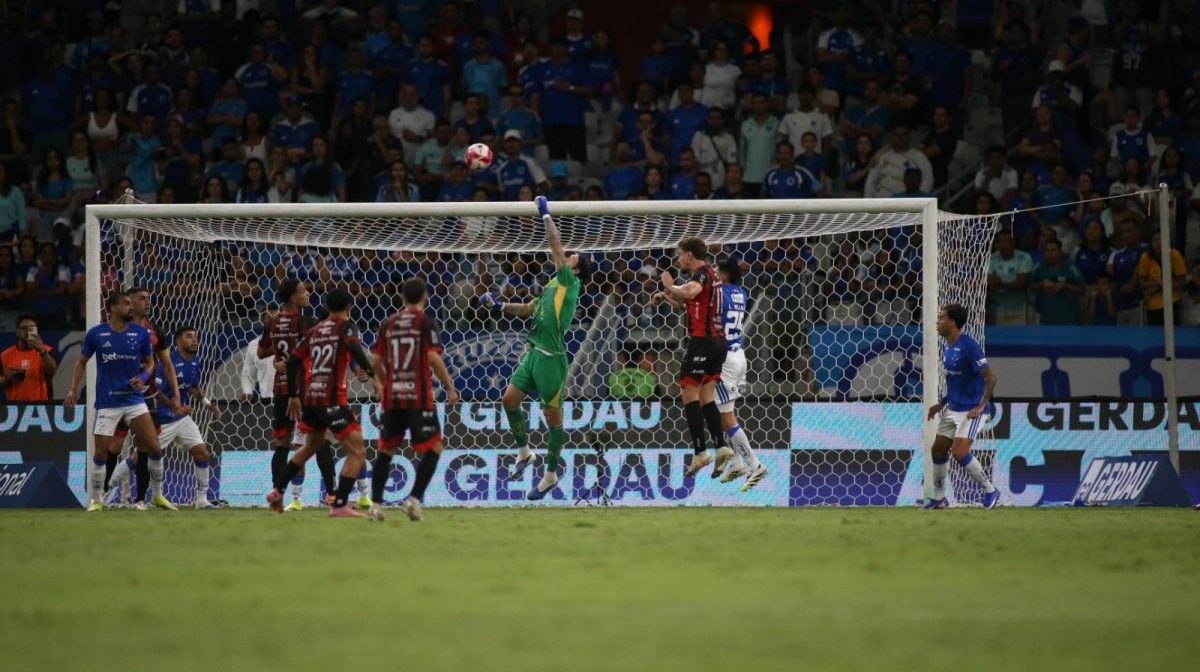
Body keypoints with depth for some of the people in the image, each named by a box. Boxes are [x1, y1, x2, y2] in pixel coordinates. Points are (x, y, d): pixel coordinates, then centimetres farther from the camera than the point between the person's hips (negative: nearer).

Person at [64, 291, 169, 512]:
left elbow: (150, 362, 13)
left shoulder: (141, 334, 1)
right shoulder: (96, 334, -2)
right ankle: (96, 501, 13)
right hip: (107, 403, -2)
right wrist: (73, 390, 2)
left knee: (155, 449, -5)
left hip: (134, 400, 2)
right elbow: (82, 362, 10)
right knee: (101, 453, -3)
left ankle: (158, 496, 12)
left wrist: (144, 377, -8)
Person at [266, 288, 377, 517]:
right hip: (333, 399, -7)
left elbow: (293, 360, 16)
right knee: (357, 452, -4)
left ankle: (277, 492, 33)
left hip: (309, 397, 7)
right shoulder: (346, 327, -1)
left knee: (312, 445, 30)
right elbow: (354, 347, -23)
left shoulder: (314, 331, 15)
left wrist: (293, 396, 25)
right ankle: (339, 505, -14)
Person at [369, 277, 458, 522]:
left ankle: (375, 504, 7)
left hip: (392, 397, 5)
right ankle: (414, 499, -10)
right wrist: (449, 387, -5)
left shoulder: (388, 324, 9)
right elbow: (433, 357, -14)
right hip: (419, 397, -5)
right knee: (433, 448, 4)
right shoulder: (426, 322, -4)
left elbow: (377, 361, 10)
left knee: (386, 449, 13)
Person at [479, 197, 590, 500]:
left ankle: (551, 475, 8)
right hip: (534, 353, 9)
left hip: (552, 358, -9)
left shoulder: (569, 282, -5)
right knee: (510, 399, 7)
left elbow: (556, 246, -10)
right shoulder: (552, 285, 18)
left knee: (553, 416, 0)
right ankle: (524, 452, 24)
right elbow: (528, 309, 30)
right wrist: (500, 306, 20)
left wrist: (546, 215, -3)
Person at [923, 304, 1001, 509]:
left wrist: (981, 406, -27)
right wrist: (941, 404, 17)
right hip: (952, 408, 9)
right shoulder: (949, 347, 9)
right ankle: (939, 498, 23)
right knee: (938, 451, 10)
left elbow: (990, 377, -22)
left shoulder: (968, 346, -19)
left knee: (959, 452, -18)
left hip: (971, 411, -9)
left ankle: (990, 491, -3)